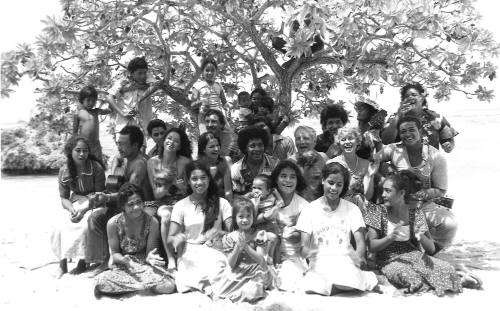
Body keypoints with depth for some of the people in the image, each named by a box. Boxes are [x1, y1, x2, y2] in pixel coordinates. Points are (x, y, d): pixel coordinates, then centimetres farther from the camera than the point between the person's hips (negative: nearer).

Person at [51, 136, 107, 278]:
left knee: (84, 226, -30)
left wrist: (84, 210, -24)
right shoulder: (64, 171, -3)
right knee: (62, 228, -21)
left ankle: (83, 262, -16)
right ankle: (62, 263, -13)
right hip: (76, 204, 4)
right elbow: (64, 198, 1)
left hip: (94, 204, -3)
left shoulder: (96, 167, -13)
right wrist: (72, 210, -21)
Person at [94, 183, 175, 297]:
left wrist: (150, 258, -29)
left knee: (169, 286, -27)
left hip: (145, 266, 0)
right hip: (122, 267, 0)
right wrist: (125, 260, -25)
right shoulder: (113, 223, -9)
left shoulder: (152, 222, -9)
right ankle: (144, 285, -11)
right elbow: (114, 253, -2)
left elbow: (150, 252, -4)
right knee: (100, 283, -31)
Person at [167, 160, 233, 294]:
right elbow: (170, 238, 7)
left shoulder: (221, 203, 9)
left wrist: (219, 233, -19)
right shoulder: (180, 206, 9)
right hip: (189, 254, 0)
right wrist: (176, 239, -18)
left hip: (214, 251, 0)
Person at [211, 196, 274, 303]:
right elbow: (231, 264, -4)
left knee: (249, 293, -29)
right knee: (218, 294, -20)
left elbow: (260, 260, -10)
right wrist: (238, 246, -21)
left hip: (255, 273, -1)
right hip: (236, 273, 1)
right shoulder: (230, 237, 0)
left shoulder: (260, 235, -3)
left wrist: (245, 246, -23)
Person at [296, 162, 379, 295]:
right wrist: (307, 251, -25)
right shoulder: (310, 209, 7)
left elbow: (360, 240, 1)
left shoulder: (352, 209, 11)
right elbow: (304, 243, 1)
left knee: (347, 283, -36)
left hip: (345, 258, 1)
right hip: (320, 261, 0)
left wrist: (360, 256, -23)